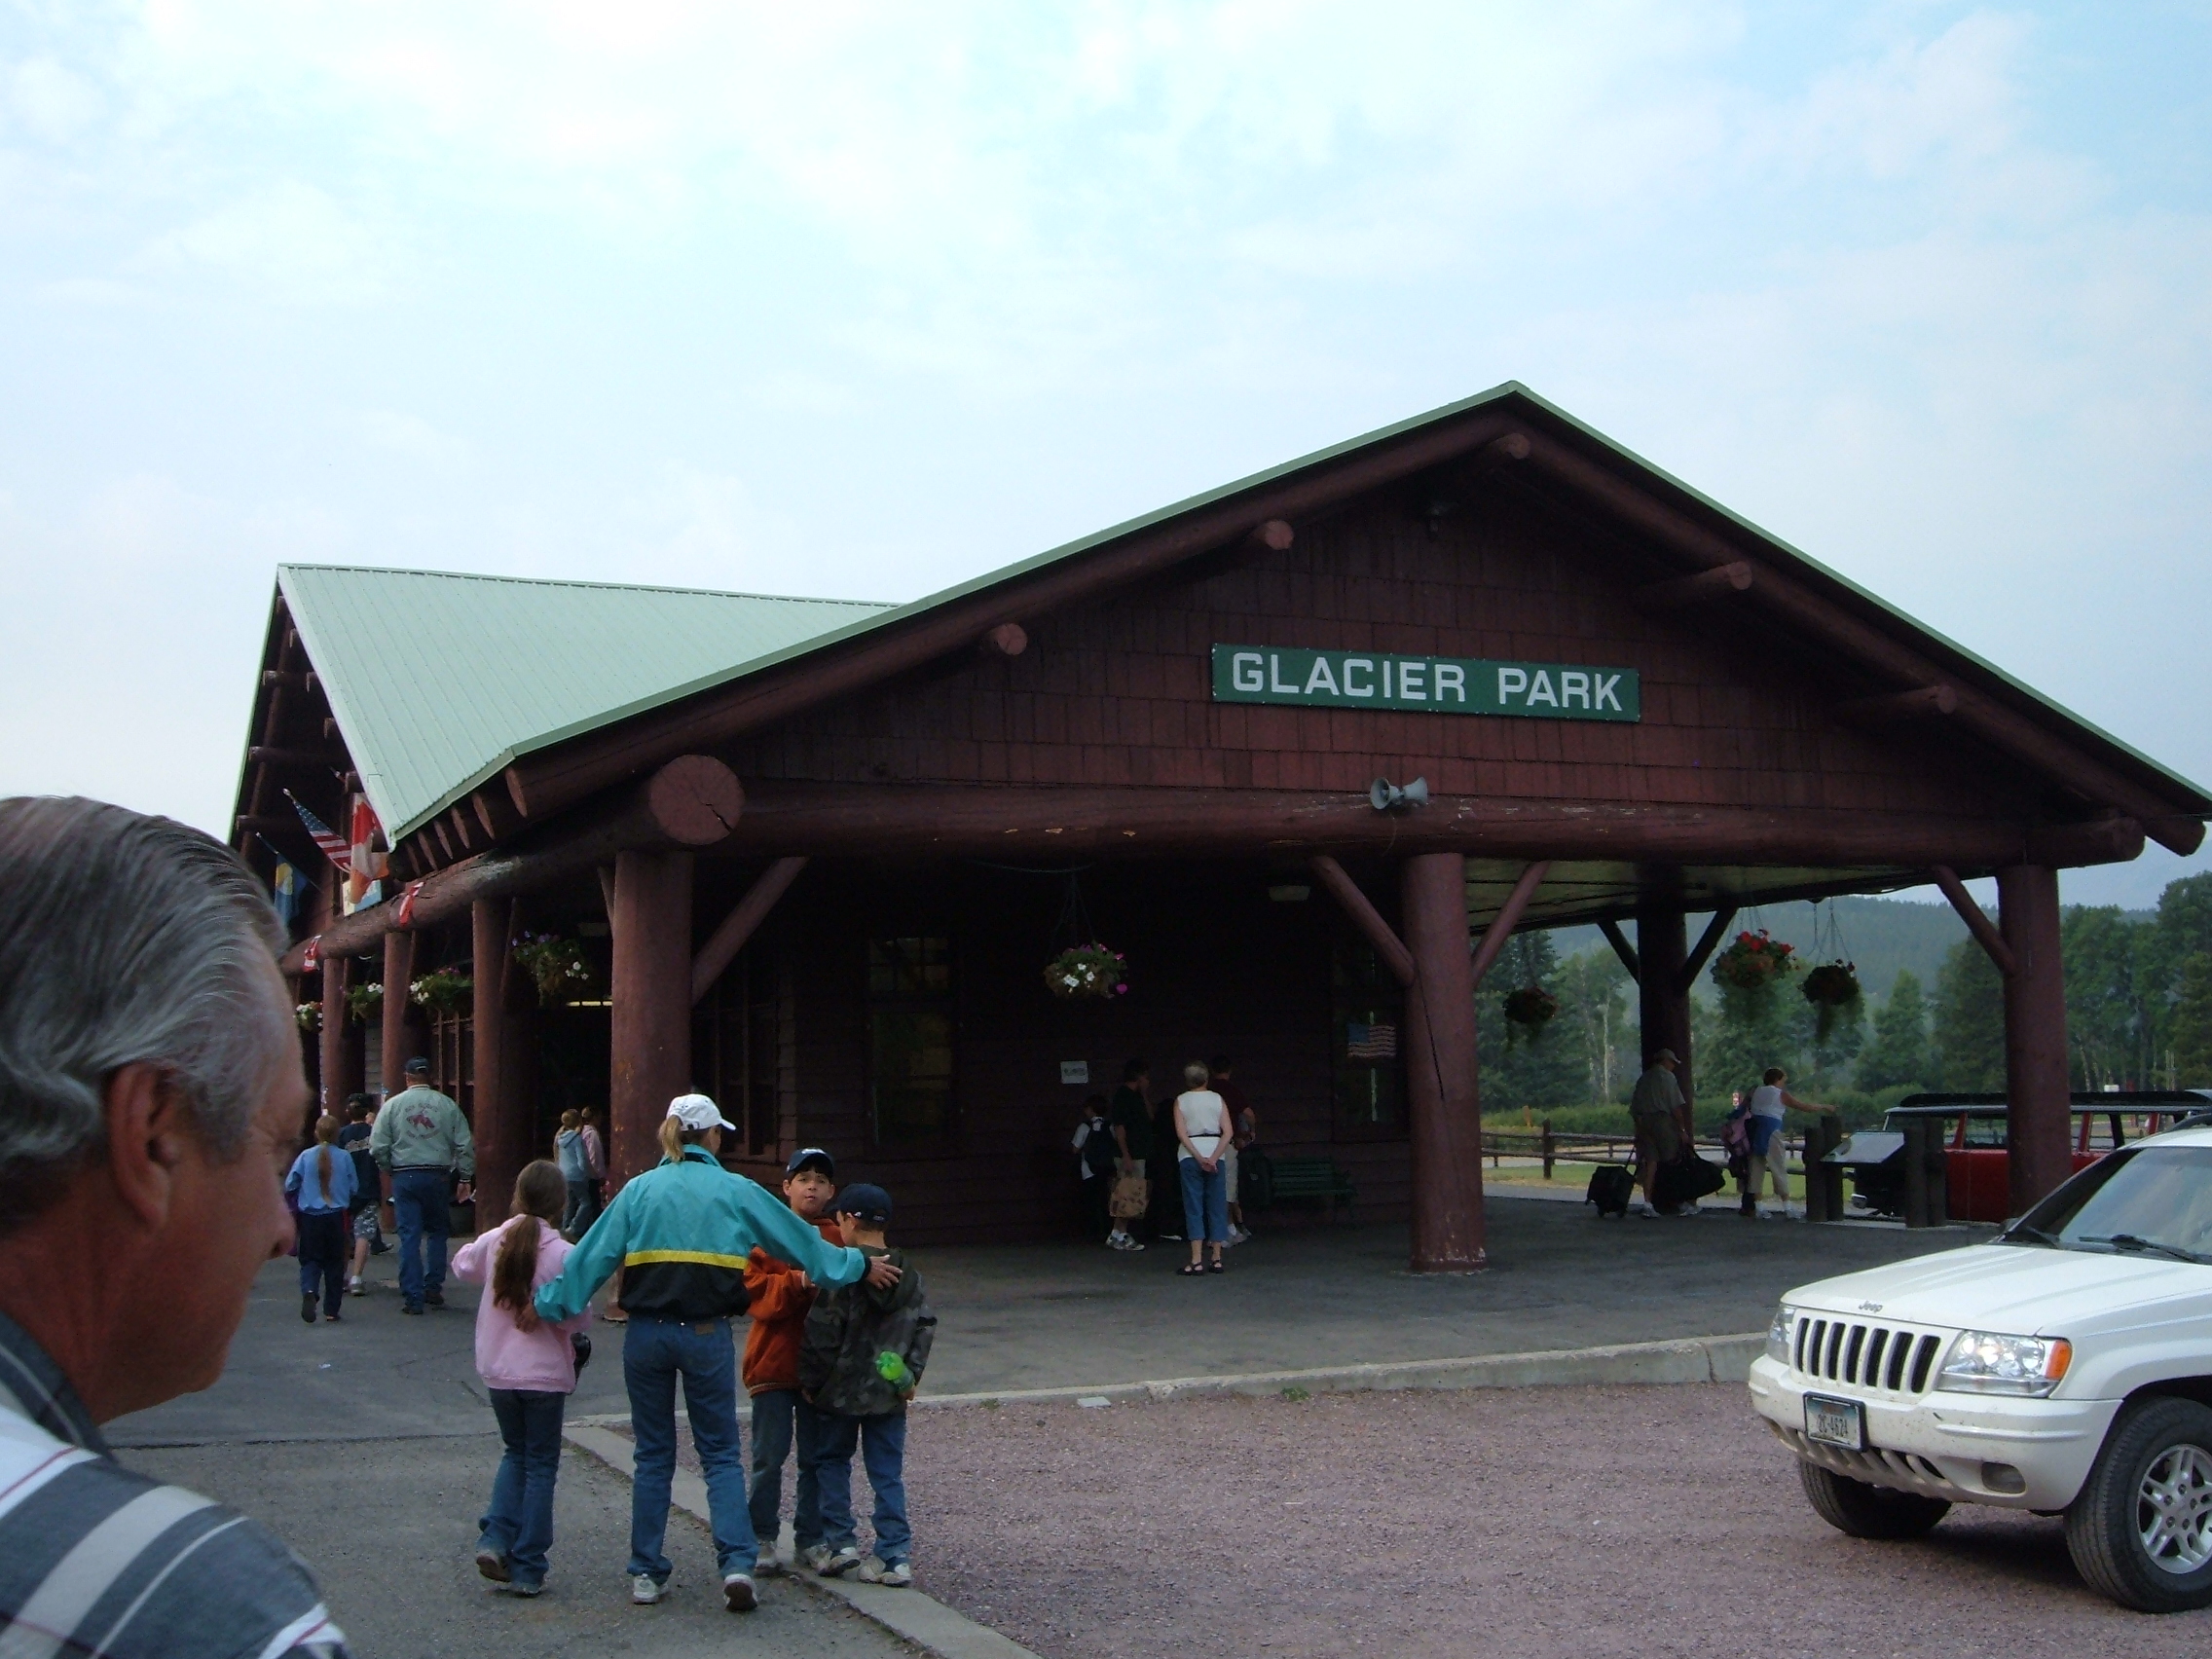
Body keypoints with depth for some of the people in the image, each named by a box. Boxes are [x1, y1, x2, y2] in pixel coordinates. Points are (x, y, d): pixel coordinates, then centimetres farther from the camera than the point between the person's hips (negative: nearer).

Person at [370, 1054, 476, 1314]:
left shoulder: (393, 1105, 0)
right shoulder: (447, 1105, 2)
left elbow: (378, 1147, -2)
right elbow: (464, 1145, 1)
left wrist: (389, 1169, 15)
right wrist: (465, 1178, 9)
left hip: (405, 1176, -1)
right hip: (438, 1175, 1)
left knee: (410, 1236, 1)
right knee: (437, 1233, 17)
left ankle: (412, 1297, -1)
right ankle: (434, 1288, 16)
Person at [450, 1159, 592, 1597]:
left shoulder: (494, 1241, -4)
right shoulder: (563, 1253, -17)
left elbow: (462, 1266, 18)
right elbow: (577, 1317, -17)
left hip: (497, 1372, 4)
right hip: (545, 1374, -4)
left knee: (515, 1453, 22)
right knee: (541, 1465, 8)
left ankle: (495, 1538, 4)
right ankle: (527, 1569, 8)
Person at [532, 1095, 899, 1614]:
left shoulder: (638, 1190, 4)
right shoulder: (735, 1191, 2)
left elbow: (593, 1255, -1)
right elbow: (799, 1241, 8)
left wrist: (552, 1304, 4)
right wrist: (860, 1266, 18)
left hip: (646, 1334, 1)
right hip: (706, 1334, -1)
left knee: (653, 1455, 14)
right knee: (720, 1454, 9)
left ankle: (646, 1573, 16)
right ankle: (737, 1562, -7)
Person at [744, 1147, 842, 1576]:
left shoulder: (840, 1239, 7)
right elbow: (753, 1290, -10)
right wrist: (796, 1282, -21)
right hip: (774, 1360, -2)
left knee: (816, 1459, 8)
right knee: (769, 1457, 1)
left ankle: (810, 1540, 19)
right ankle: (762, 1539, 13)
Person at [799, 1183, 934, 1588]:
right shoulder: (909, 1275, 3)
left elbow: (822, 1334, -12)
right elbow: (925, 1327, 6)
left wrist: (811, 1382, -2)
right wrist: (910, 1375, 13)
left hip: (842, 1390, -4)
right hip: (890, 1392, 4)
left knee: (833, 1462, 16)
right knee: (888, 1474, 7)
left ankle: (841, 1543, 10)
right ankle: (896, 1557, 3)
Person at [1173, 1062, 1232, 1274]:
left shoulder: (1181, 1101, 2)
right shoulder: (1217, 1099, 5)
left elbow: (1181, 1134, -9)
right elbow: (1227, 1132, -6)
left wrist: (1199, 1158, -12)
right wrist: (1213, 1158, -11)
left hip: (1190, 1155, -1)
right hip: (1214, 1151, 1)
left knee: (1194, 1207, -1)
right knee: (1217, 1206, 7)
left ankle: (1196, 1261, -8)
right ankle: (1217, 1259, 6)